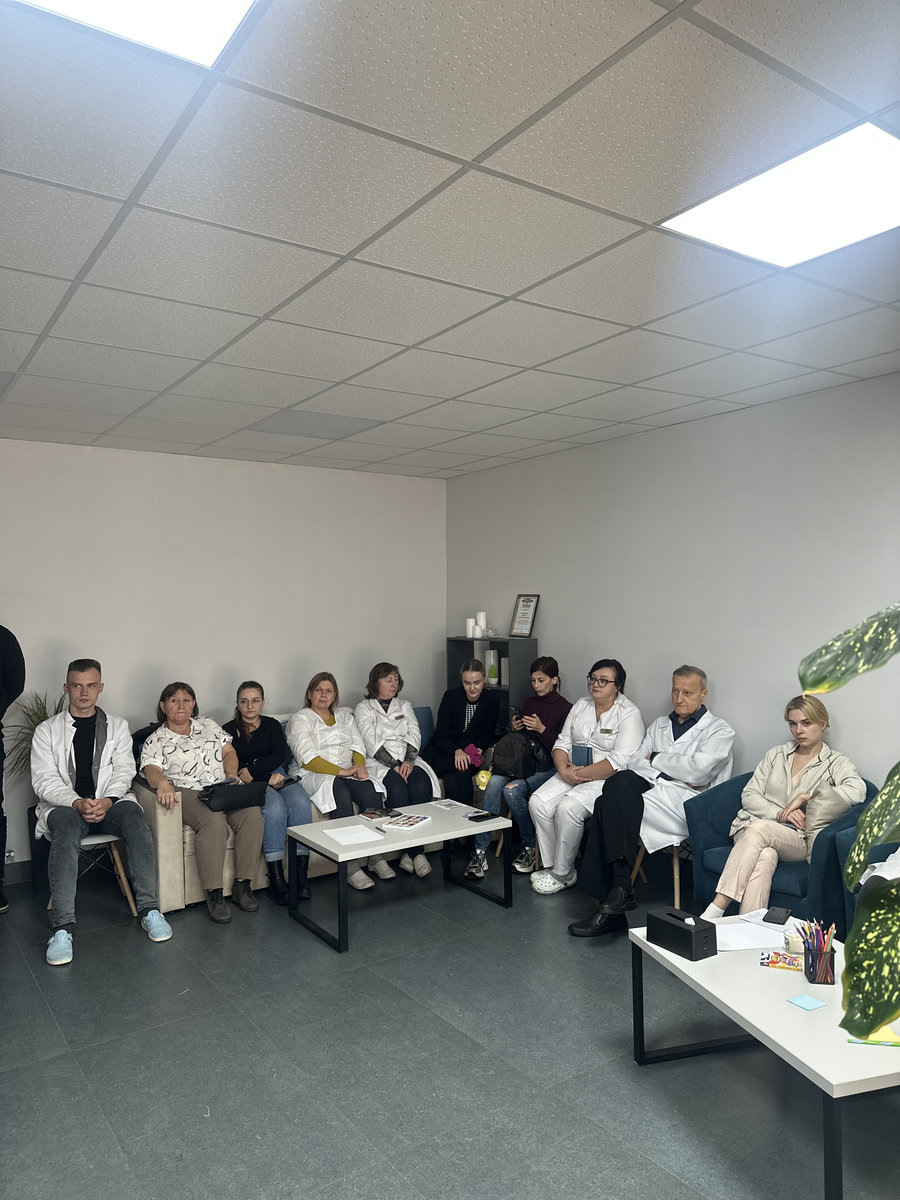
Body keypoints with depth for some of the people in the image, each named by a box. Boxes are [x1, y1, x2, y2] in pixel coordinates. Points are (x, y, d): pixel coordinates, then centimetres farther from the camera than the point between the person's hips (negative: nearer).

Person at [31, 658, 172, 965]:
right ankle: (62, 928, -36)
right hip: (65, 804, -1)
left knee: (136, 820, -31)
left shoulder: (117, 726, 15)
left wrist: (106, 801, -16)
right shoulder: (47, 731, 10)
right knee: (67, 829, -35)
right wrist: (77, 803, -18)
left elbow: (124, 770, 5)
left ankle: (148, 908, -27)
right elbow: (43, 780, 0)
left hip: (109, 801, 1)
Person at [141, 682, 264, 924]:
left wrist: (232, 774, -1)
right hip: (188, 793, -4)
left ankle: (242, 885, -18)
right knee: (214, 821, -36)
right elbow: (151, 770, -7)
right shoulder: (156, 741, 10)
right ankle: (214, 895, -27)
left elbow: (229, 751, 19)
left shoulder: (208, 725, 22)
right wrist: (161, 782, -31)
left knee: (252, 814, -28)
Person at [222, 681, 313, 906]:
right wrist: (268, 777, -15)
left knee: (300, 802, -28)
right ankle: (276, 878, -33)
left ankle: (301, 875, -29)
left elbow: (281, 755, 0)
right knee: (275, 805, -34)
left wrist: (252, 770, -15)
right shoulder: (229, 731, 8)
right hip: (248, 785, -3)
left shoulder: (272, 725, 17)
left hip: (276, 777, 3)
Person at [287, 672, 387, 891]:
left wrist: (359, 766, -10)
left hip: (348, 773, 5)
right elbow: (308, 759, -9)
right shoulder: (300, 719, 3)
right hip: (314, 776, -5)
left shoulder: (344, 715, 22)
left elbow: (358, 746, 13)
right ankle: (351, 867, -38)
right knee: (340, 791, -36)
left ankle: (377, 857, -25)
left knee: (369, 788, -28)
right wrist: (342, 771, -17)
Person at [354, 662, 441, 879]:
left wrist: (408, 761, -10)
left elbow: (414, 735, 9)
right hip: (379, 764, -3)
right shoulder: (363, 708, 8)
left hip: (408, 760, 3)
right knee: (398, 789, -34)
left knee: (421, 785, -29)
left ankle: (410, 853, -29)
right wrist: (394, 765, -15)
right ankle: (415, 852, -29)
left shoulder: (405, 706, 22)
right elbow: (372, 743, -4)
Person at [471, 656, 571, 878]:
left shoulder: (565, 708, -4)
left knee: (512, 790, -30)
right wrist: (515, 729, -1)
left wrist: (542, 729, -20)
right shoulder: (528, 703, 14)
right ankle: (481, 850, -26)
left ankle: (529, 847, -7)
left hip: (549, 767, -5)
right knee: (494, 781, -26)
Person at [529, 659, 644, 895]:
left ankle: (563, 874, -12)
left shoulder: (629, 714, -8)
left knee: (568, 808, -29)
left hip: (606, 780, -7)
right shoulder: (580, 706, 14)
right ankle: (552, 865, -4)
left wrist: (581, 774, -19)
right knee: (537, 803, -17)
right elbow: (562, 743, 13)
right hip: (570, 776, 7)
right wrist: (564, 769, -8)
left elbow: (620, 761, -17)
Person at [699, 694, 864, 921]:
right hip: (752, 826, 3)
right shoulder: (776, 754, 20)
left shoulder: (836, 763, 10)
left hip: (798, 840, -2)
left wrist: (804, 797, -14)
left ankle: (716, 909, -41)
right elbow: (749, 796, 12)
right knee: (765, 856, -35)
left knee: (759, 829, -36)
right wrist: (779, 814, -7)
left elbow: (857, 791, -14)